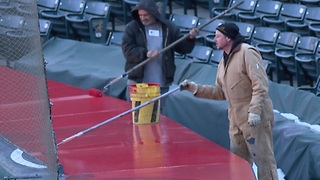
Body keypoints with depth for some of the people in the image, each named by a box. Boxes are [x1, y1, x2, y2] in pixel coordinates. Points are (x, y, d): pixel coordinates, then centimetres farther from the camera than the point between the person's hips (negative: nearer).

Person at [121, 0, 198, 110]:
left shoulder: (169, 28, 4)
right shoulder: (132, 28, 1)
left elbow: (183, 48, 6)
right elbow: (127, 51, -8)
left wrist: (190, 39, -13)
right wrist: (145, 53, -22)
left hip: (161, 85, 1)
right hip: (136, 83, -1)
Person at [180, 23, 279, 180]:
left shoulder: (247, 53, -12)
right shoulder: (224, 62, 16)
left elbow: (260, 85, -19)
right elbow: (221, 92, 18)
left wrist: (254, 111, -26)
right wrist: (195, 88, 9)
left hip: (255, 118, -9)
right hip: (236, 120, 9)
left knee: (263, 158, -8)